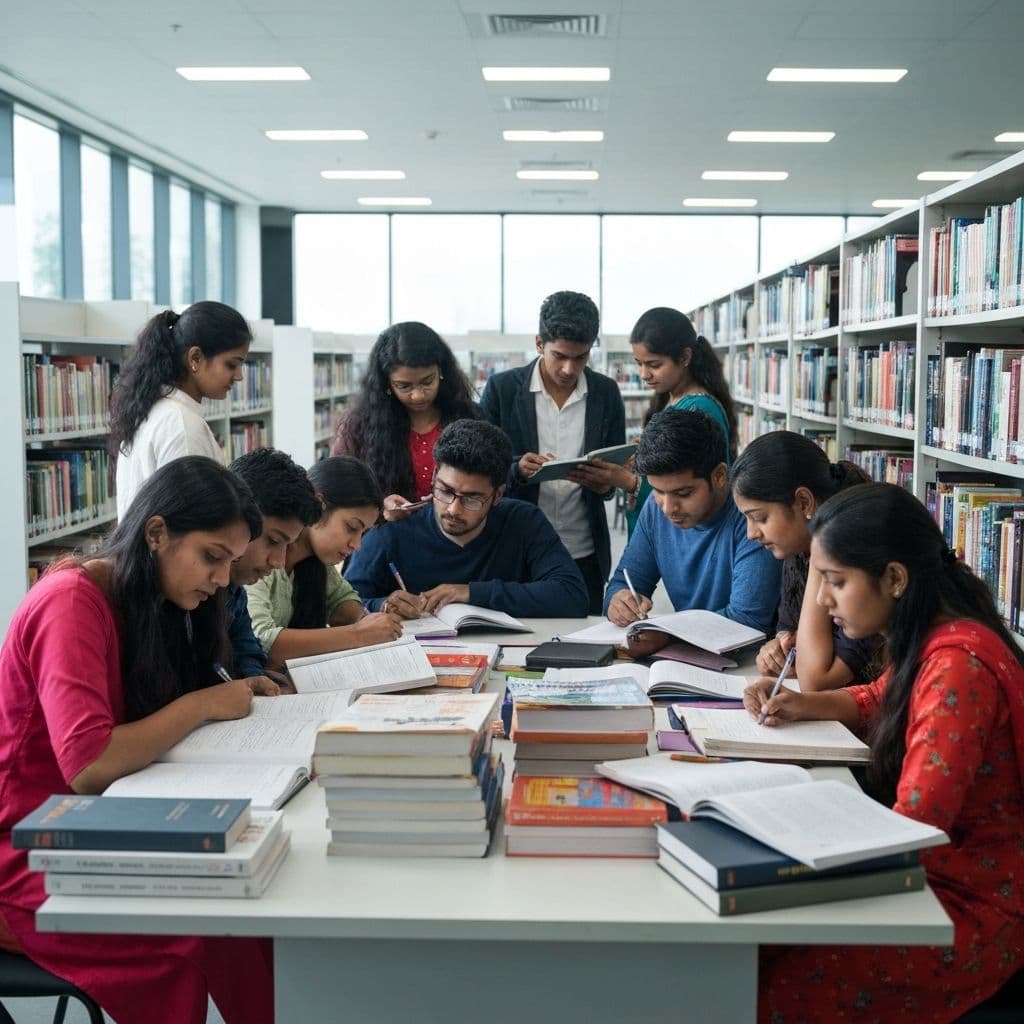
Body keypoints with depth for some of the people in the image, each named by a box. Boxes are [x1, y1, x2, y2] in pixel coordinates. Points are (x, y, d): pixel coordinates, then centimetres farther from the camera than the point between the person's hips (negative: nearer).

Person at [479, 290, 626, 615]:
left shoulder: (606, 393, 4)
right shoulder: (502, 389, -2)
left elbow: (617, 467, 9)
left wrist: (605, 482, -15)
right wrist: (517, 470, -22)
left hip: (584, 555, 2)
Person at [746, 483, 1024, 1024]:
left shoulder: (958, 665, -25)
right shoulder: (929, 640, 4)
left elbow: (912, 829, -27)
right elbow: (881, 699, 25)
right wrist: (804, 705, 5)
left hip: (975, 909, -9)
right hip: (935, 876, 9)